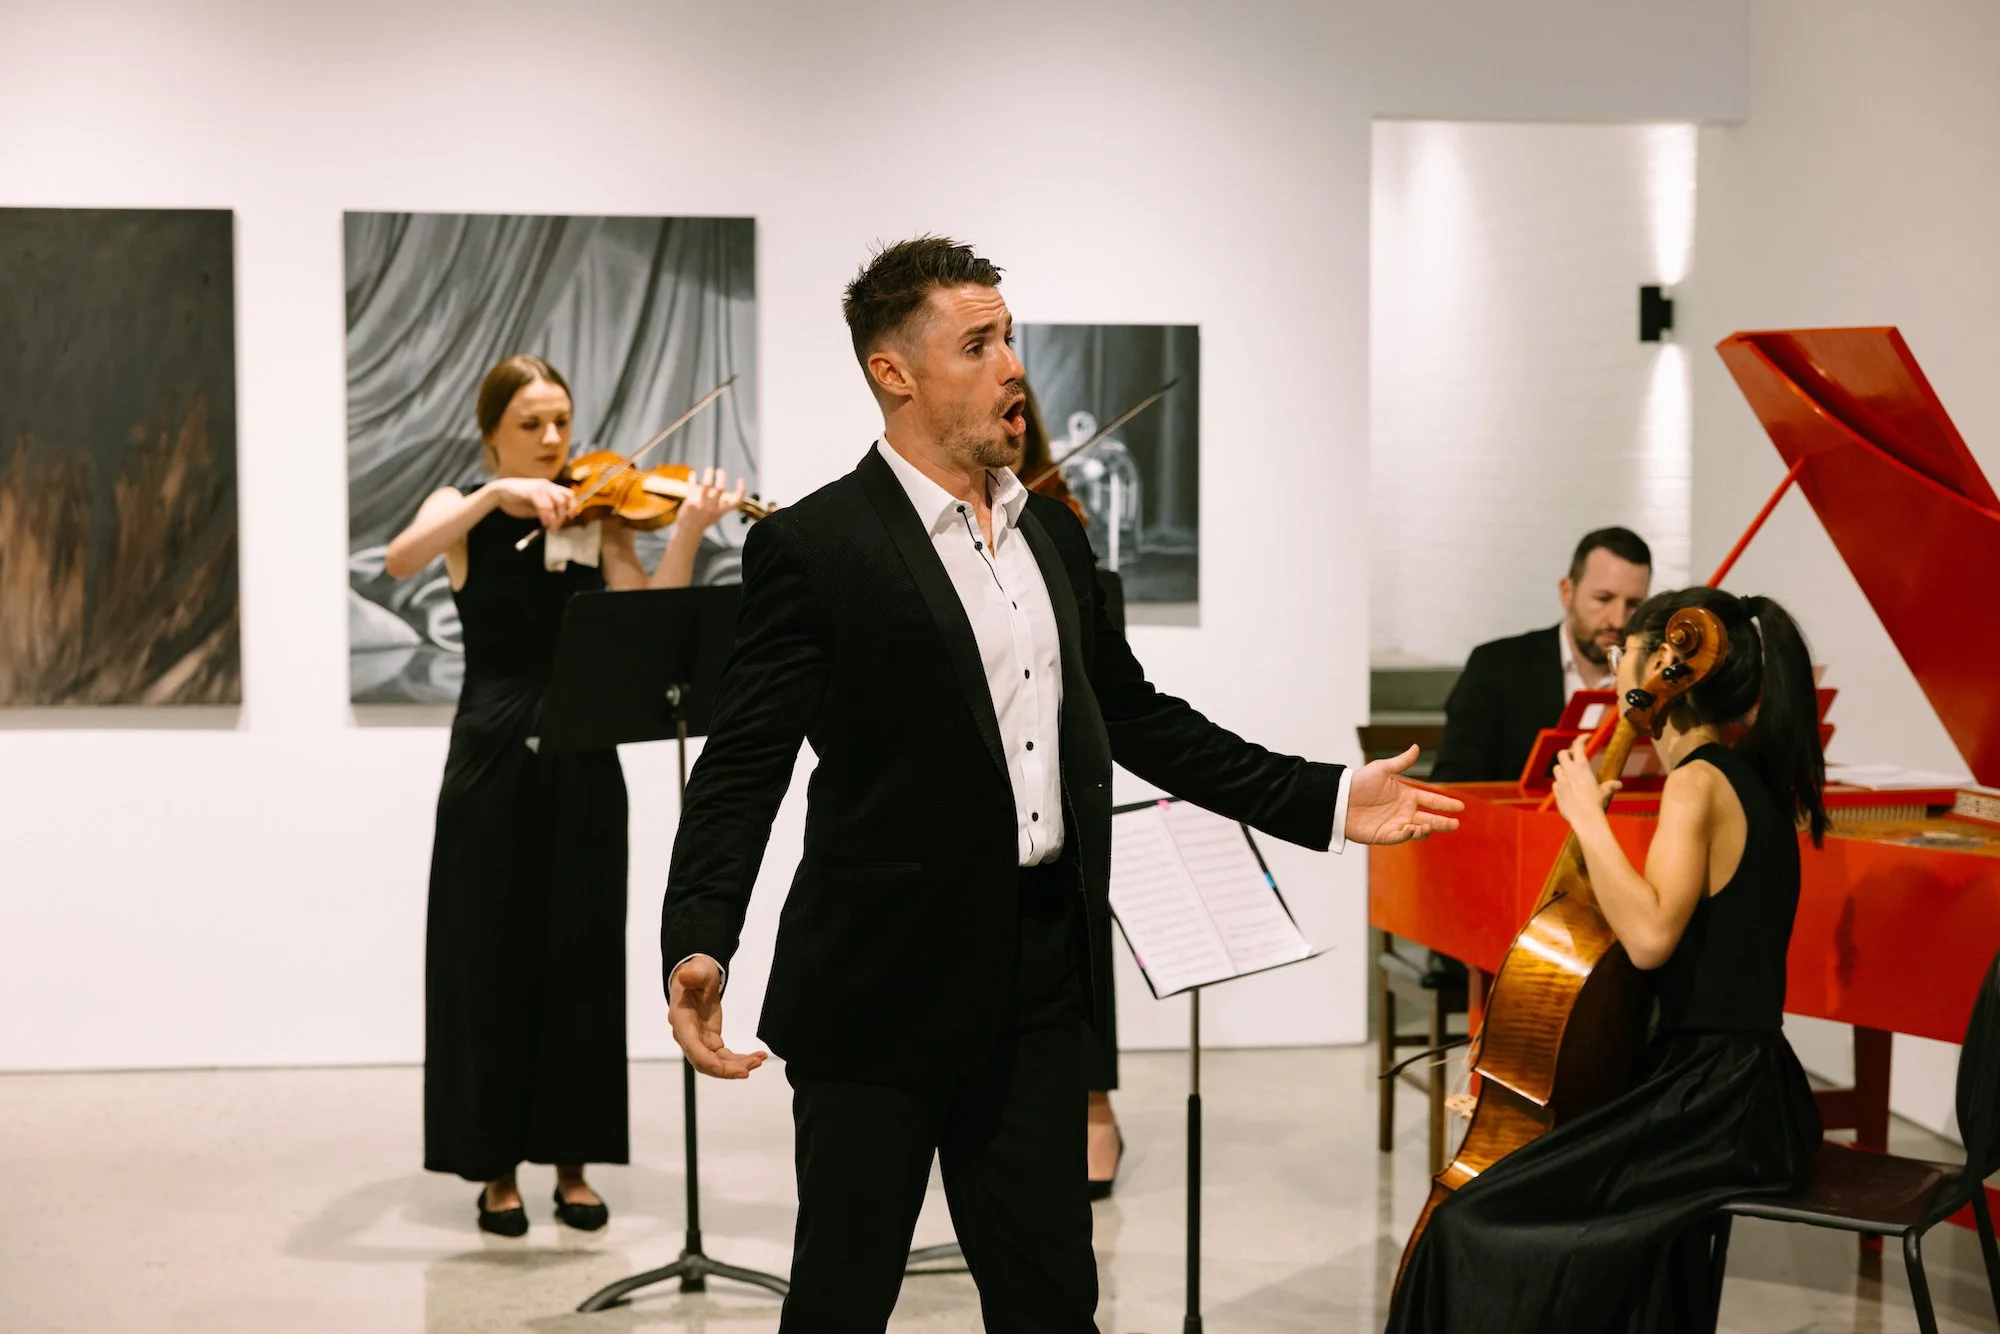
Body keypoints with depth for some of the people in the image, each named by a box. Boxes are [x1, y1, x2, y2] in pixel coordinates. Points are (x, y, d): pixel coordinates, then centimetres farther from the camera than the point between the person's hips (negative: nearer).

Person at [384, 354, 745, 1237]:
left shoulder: (600, 518, 7)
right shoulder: (464, 513, 4)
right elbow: (400, 559, -19)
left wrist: (687, 531, -23)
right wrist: (498, 495, -29)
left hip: (582, 762, 2)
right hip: (492, 759, -2)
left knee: (580, 961, 6)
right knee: (491, 962, 3)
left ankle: (571, 1162, 16)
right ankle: (496, 1167, 13)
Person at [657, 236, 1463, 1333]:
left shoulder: (1052, 532, 11)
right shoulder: (812, 546, -10)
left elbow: (1130, 712, 18)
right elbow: (743, 765, -15)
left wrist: (1324, 799, 13)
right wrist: (698, 944, -29)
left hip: (1035, 982, 6)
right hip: (881, 988, -6)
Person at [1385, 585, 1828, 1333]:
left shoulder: (1698, 785, -15)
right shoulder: (1752, 780, 13)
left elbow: (1650, 935, -30)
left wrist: (1587, 815, -20)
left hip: (1715, 1102, -10)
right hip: (1747, 1091, 10)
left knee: (1481, 1230, -10)